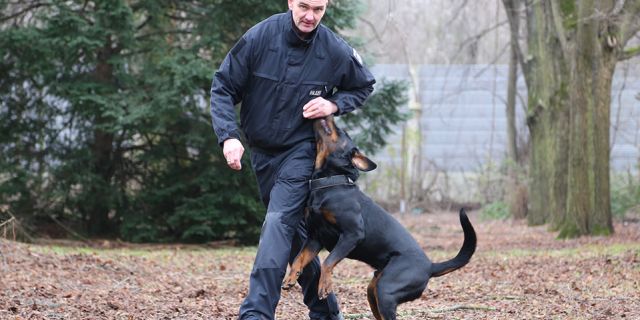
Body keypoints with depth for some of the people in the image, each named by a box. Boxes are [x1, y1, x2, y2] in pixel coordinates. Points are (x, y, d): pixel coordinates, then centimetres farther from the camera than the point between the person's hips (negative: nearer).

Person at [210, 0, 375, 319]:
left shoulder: (336, 51, -12)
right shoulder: (259, 38, -14)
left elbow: (364, 86, 8)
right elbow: (223, 87, -8)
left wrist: (334, 104, -12)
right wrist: (229, 136, -22)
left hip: (300, 151, -3)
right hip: (261, 151, 3)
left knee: (278, 223, -22)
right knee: (293, 232, 13)